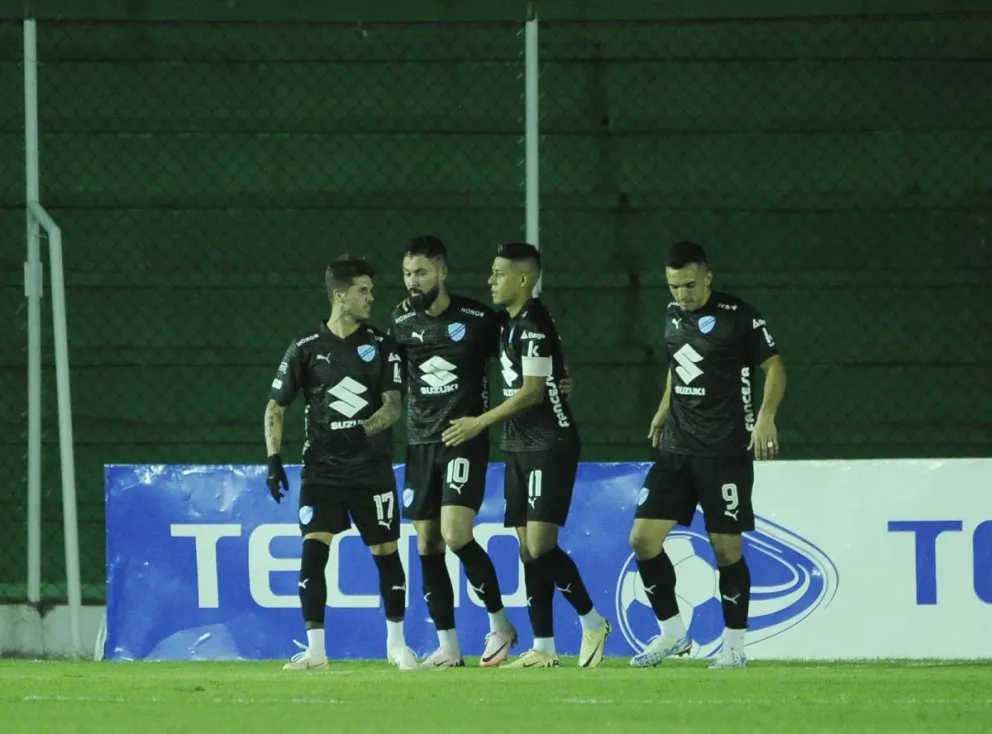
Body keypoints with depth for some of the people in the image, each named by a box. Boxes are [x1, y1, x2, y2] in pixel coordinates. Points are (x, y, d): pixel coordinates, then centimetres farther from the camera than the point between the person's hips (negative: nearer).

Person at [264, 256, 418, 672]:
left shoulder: (381, 345, 2)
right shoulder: (306, 350, 1)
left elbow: (394, 404, -5)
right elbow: (276, 407, 6)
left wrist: (363, 430, -24)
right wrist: (273, 459, -5)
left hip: (372, 468, 1)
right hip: (322, 469, -1)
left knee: (386, 553, 3)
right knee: (313, 549, -14)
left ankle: (397, 645, 20)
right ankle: (315, 650, -10)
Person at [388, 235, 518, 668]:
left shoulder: (477, 318, -6)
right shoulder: (401, 321, 7)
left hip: (464, 438, -5)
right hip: (420, 442, 5)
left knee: (455, 534, -18)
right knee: (427, 545, 3)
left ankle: (500, 624, 0)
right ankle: (448, 648, 10)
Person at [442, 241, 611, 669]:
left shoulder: (533, 324, -14)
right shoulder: (509, 323, 15)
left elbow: (532, 391, -18)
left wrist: (481, 422, -14)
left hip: (549, 445, -10)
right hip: (520, 448, 10)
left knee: (540, 545, -14)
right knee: (528, 550, 6)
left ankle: (592, 623, -1)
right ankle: (543, 648, 7)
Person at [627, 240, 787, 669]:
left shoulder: (738, 316, -9)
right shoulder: (673, 315, 10)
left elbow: (774, 366, -7)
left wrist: (765, 416, -20)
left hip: (725, 451, -6)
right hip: (676, 448, 6)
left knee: (726, 548, -2)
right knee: (643, 539, -2)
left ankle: (734, 646, 10)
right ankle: (672, 633, 12)